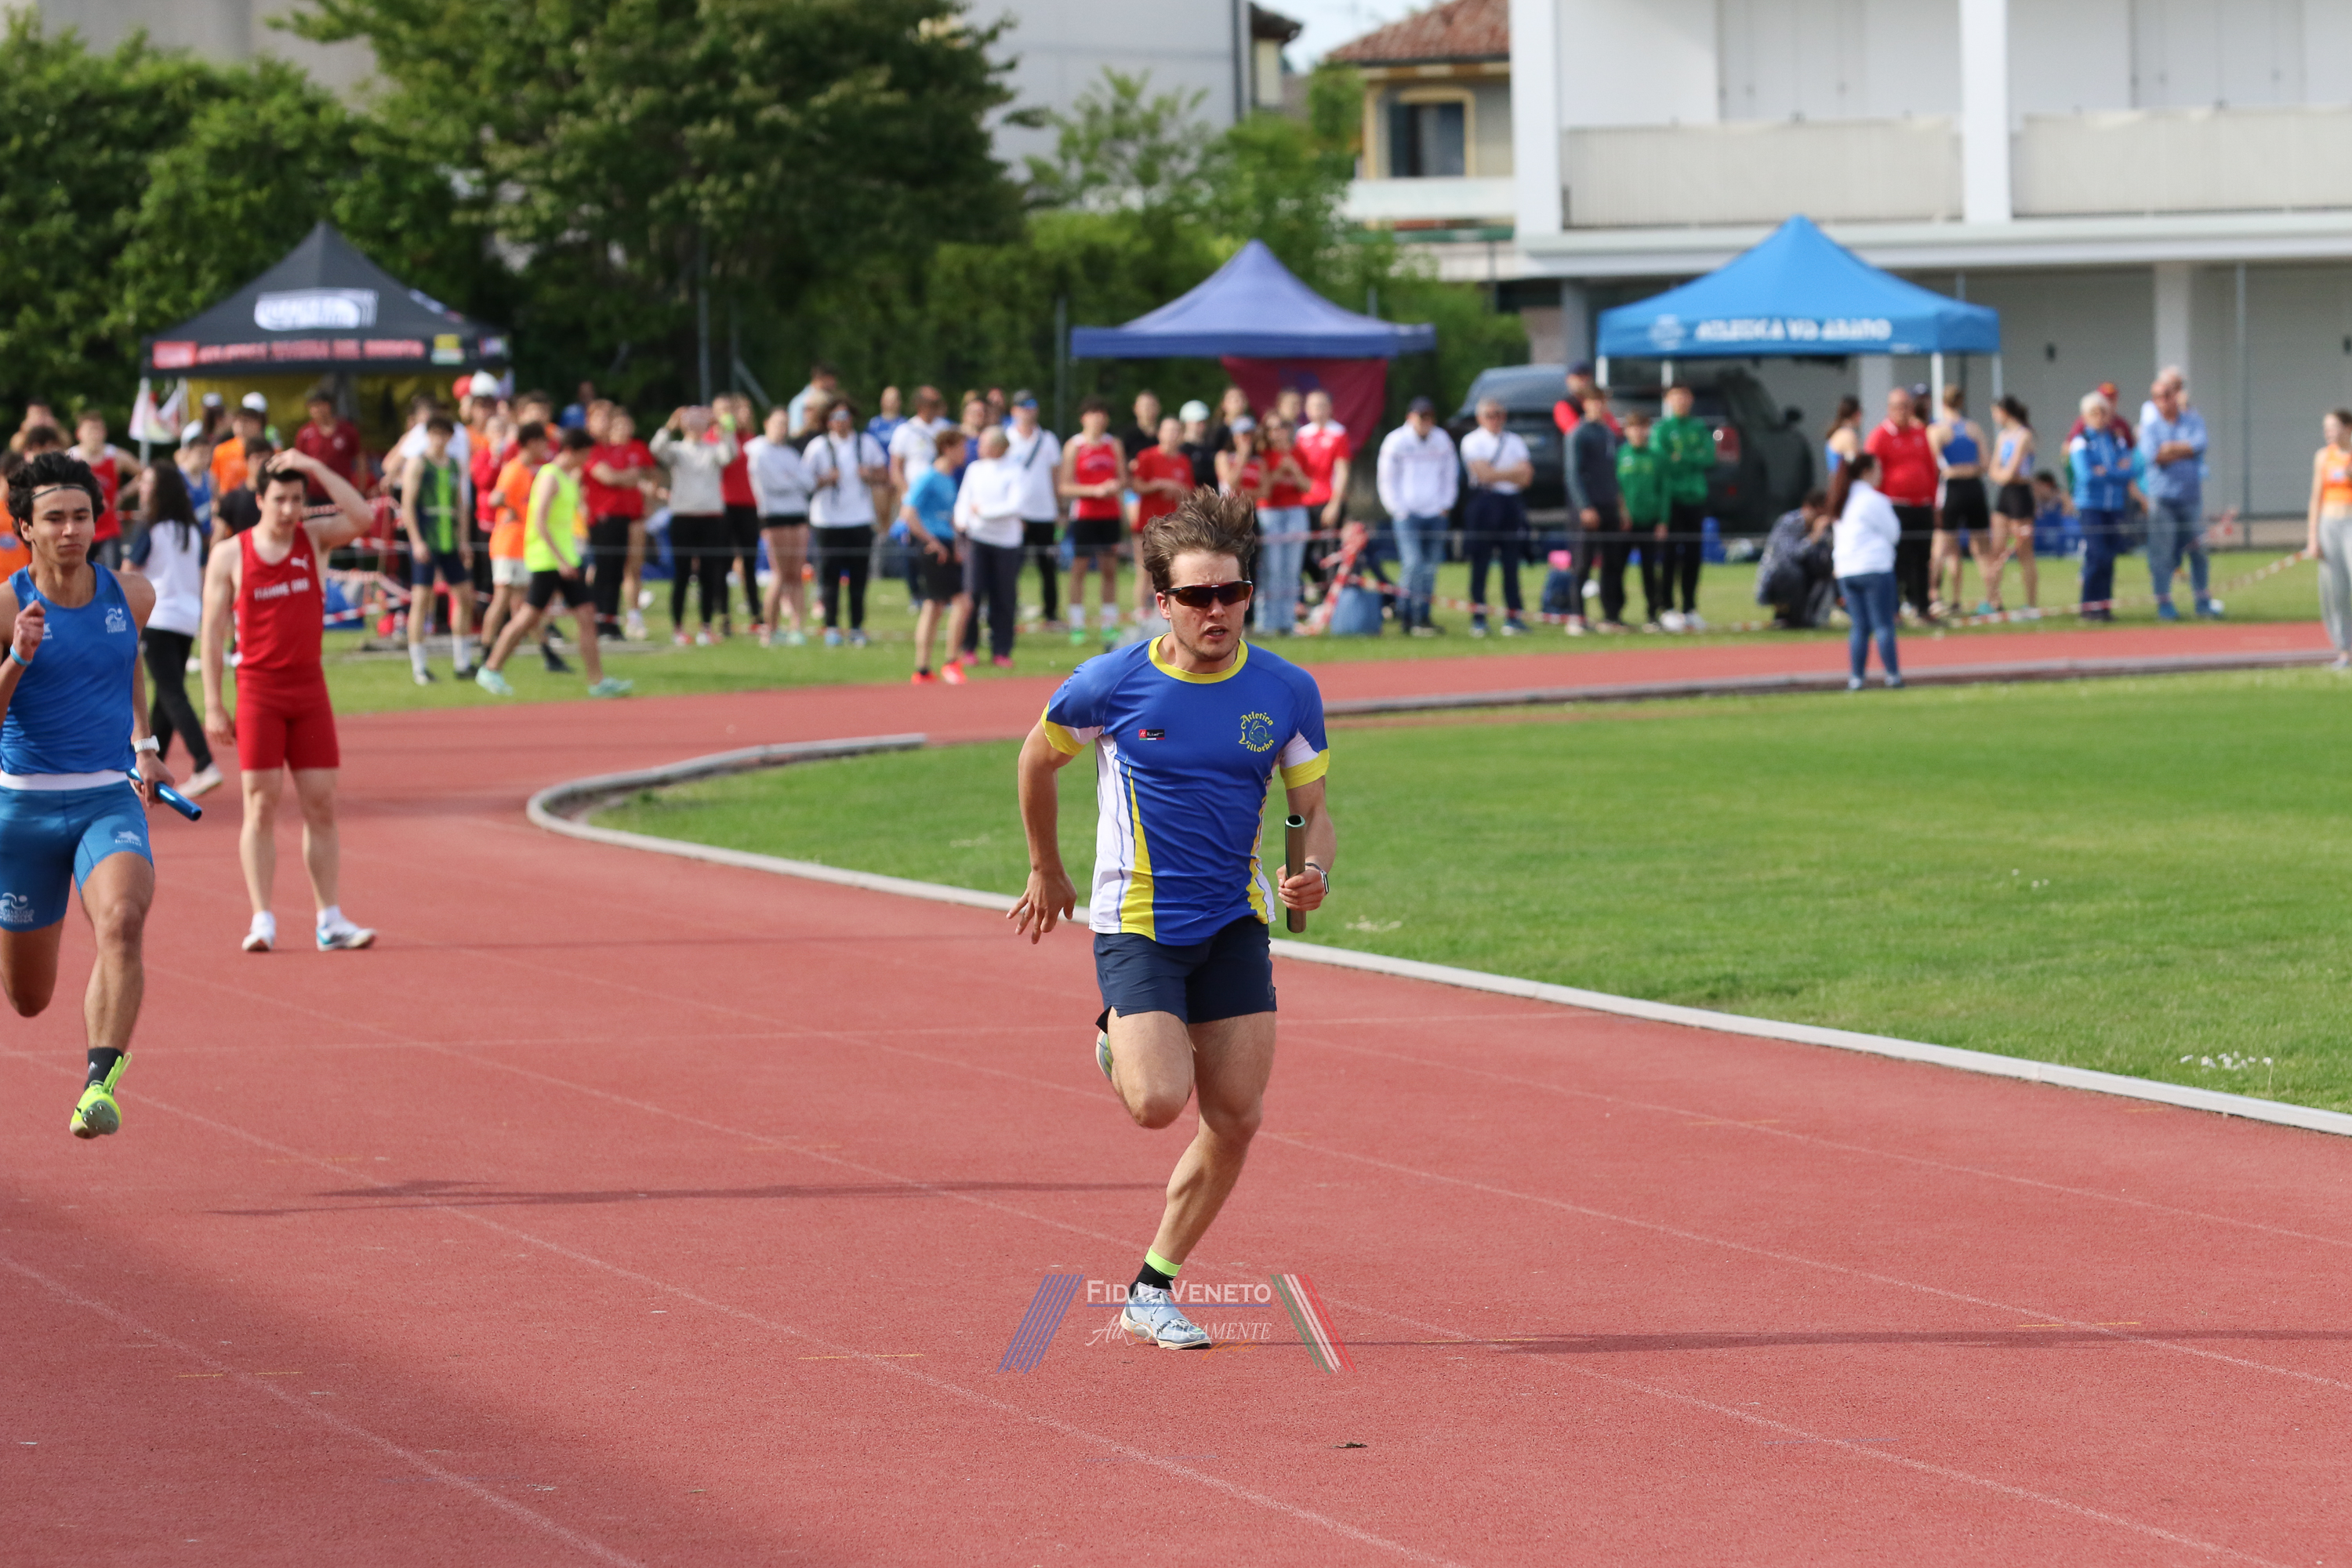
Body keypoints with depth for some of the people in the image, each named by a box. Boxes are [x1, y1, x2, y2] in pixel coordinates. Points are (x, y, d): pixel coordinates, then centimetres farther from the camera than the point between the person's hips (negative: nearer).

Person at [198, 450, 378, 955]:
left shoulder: (314, 539, 6)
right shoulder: (229, 556, 0)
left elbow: (363, 518, -11)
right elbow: (213, 632, 0)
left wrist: (316, 469, -14)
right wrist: (213, 705, -5)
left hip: (309, 686, 3)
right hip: (258, 687, -3)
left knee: (321, 803, 1)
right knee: (261, 805, -5)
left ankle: (330, 919, 4)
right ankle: (262, 919, -4)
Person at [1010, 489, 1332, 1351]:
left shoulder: (1287, 692, -5)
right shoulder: (1111, 683, -11)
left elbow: (1314, 809, 5)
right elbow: (1039, 756, 8)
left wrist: (1312, 871, -18)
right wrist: (1047, 873, 16)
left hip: (1235, 923, 3)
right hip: (1137, 919, -3)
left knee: (1236, 1117, -1)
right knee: (1159, 1101, -20)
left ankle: (1152, 1290, 16)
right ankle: (1118, 1045, 19)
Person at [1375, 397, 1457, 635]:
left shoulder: (1442, 440, 9)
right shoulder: (1396, 441, -3)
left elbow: (1450, 473, 18)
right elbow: (1386, 479, 1)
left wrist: (1446, 504, 8)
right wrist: (1397, 509, -6)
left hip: (1435, 514, 4)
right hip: (1407, 513, -4)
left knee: (1430, 567, 4)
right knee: (1413, 564, -15)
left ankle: (1423, 616, 11)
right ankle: (1414, 618, -14)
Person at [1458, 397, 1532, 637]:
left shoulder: (1514, 441, 14)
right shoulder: (1472, 441, 2)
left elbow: (1526, 477, 3)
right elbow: (1483, 474, -11)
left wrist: (1496, 475, -10)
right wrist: (1514, 473, -3)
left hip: (1512, 504, 4)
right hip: (1484, 503, -4)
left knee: (1512, 563, 3)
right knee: (1480, 562, -4)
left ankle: (1513, 617, 5)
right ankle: (1478, 618, -2)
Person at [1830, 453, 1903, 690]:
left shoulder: (1843, 502, 14)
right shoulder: (1873, 500, -9)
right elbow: (1893, 533, -2)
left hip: (1845, 570, 7)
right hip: (1875, 568, -7)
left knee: (1859, 626, 8)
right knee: (1883, 624, -3)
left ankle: (1855, 677, 2)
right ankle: (1892, 674, -5)